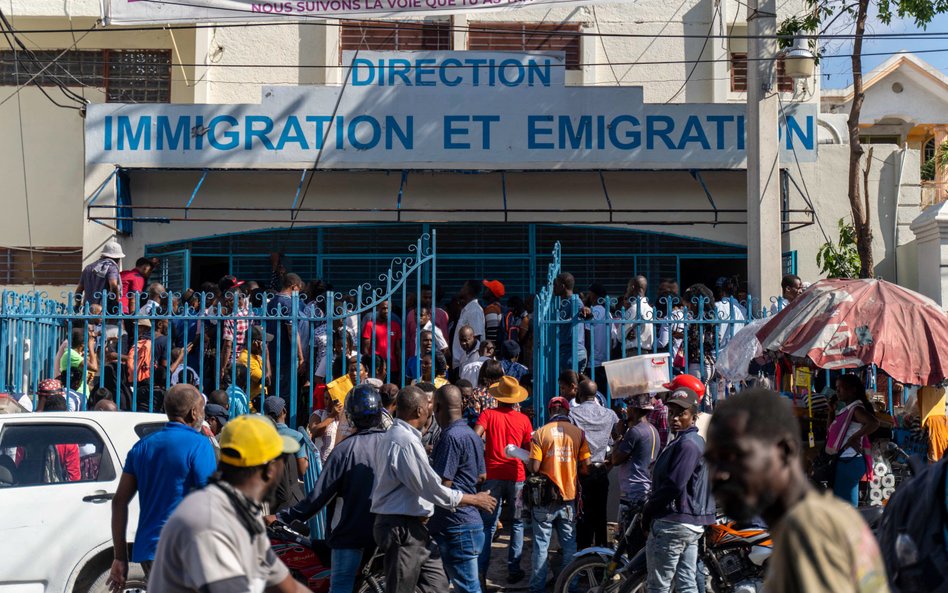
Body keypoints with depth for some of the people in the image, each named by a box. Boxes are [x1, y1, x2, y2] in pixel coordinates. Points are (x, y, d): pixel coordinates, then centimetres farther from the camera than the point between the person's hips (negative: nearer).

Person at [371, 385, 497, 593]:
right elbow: (433, 489, -19)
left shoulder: (393, 435, 12)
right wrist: (475, 499, -9)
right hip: (402, 528, -10)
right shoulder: (406, 441, -21)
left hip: (411, 526, 10)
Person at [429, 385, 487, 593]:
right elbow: (481, 477, 22)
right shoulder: (471, 434, 13)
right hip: (470, 520, 10)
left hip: (455, 527, -10)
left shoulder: (451, 437, -18)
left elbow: (442, 486, -21)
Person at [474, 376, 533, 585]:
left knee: (488, 525, 7)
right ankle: (514, 569, 9)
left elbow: (475, 436, -15)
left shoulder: (488, 414, -2)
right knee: (517, 523, 12)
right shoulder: (523, 419, 2)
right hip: (516, 475, 0)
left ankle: (481, 570, 5)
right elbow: (528, 450, 7)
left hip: (493, 474, 0)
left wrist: (482, 453, 2)